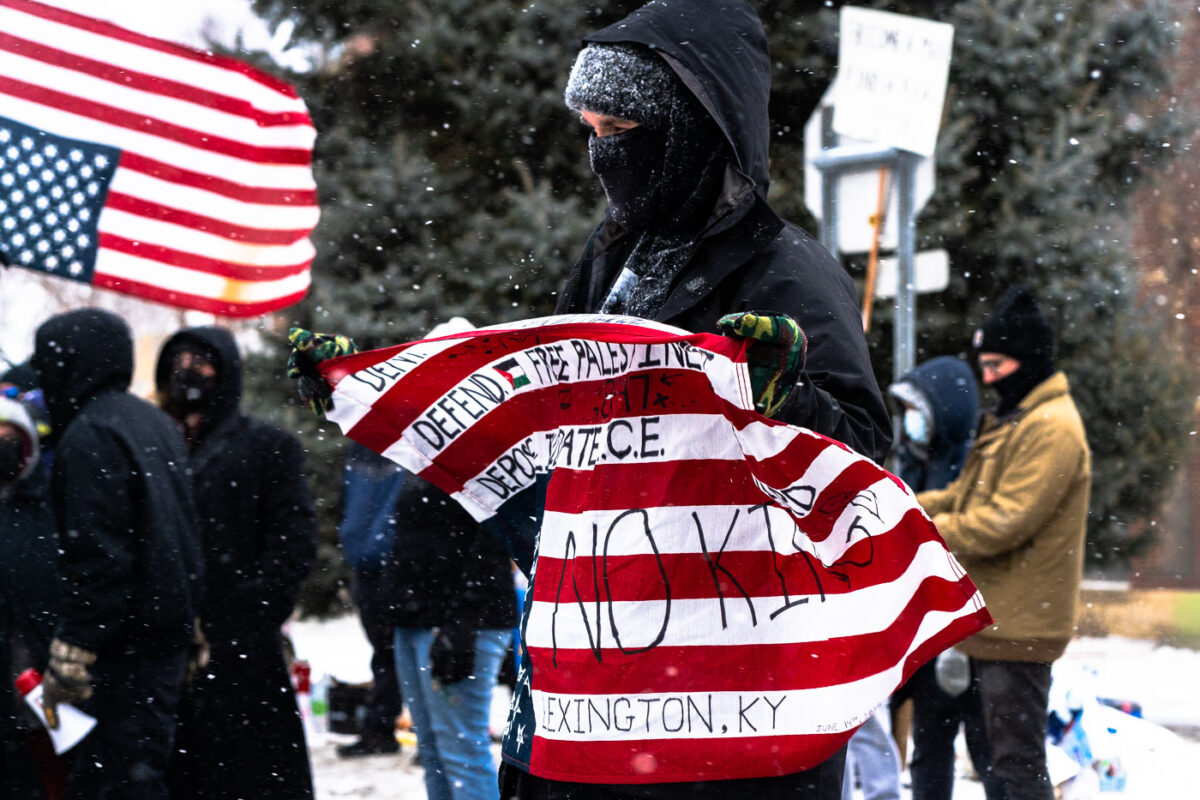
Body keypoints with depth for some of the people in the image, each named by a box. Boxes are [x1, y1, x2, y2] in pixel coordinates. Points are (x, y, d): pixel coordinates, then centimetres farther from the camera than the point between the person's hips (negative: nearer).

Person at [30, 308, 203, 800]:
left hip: (122, 647, -10)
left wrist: (68, 660, -19)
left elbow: (94, 556, -19)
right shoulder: (156, 424, 16)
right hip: (167, 634, 10)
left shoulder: (89, 436, -14)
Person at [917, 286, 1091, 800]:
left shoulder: (1052, 429, -16)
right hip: (992, 621, 10)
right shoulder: (1011, 423, 18)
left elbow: (1004, 522, -23)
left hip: (1018, 626, -10)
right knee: (998, 756, 16)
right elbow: (964, 496, 17)